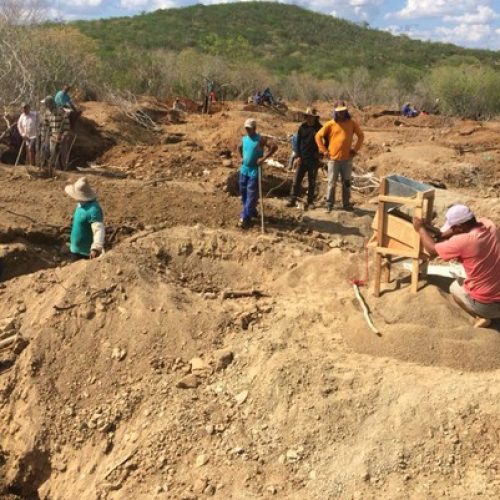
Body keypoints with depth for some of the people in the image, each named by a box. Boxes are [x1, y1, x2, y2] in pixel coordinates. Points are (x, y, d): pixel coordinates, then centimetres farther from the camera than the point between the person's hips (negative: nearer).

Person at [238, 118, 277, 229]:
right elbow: (239, 148, 31)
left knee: (251, 195, -6)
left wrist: (264, 158, -23)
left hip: (254, 171, -7)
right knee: (243, 193, 14)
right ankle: (252, 212, 32)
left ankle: (245, 218, -6)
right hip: (244, 170, 7)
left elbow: (274, 147, -22)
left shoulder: (260, 139, -11)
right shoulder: (244, 139, 8)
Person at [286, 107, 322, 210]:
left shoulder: (319, 128, -1)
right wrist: (298, 156, -4)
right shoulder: (302, 127, 2)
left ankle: (310, 202, 14)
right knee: (297, 180, -1)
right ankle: (292, 200, 4)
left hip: (314, 159, -1)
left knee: (312, 182, 7)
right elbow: (298, 142, 3)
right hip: (302, 159, 1)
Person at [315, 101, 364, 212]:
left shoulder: (351, 123, 4)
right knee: (332, 183, 2)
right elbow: (318, 136, 5)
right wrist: (324, 151, 1)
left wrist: (355, 149, 7)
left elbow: (361, 136, 14)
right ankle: (329, 204, 11)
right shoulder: (330, 124, 0)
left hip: (347, 159, 2)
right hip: (333, 159, -2)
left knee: (346, 183, 8)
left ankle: (346, 204, 18)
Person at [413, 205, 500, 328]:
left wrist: (421, 228, 7)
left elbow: (433, 250, -7)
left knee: (455, 287, 23)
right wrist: (439, 236, 16)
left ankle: (482, 317, 6)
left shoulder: (463, 241, -23)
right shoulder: (488, 224, -5)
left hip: (487, 305, -6)